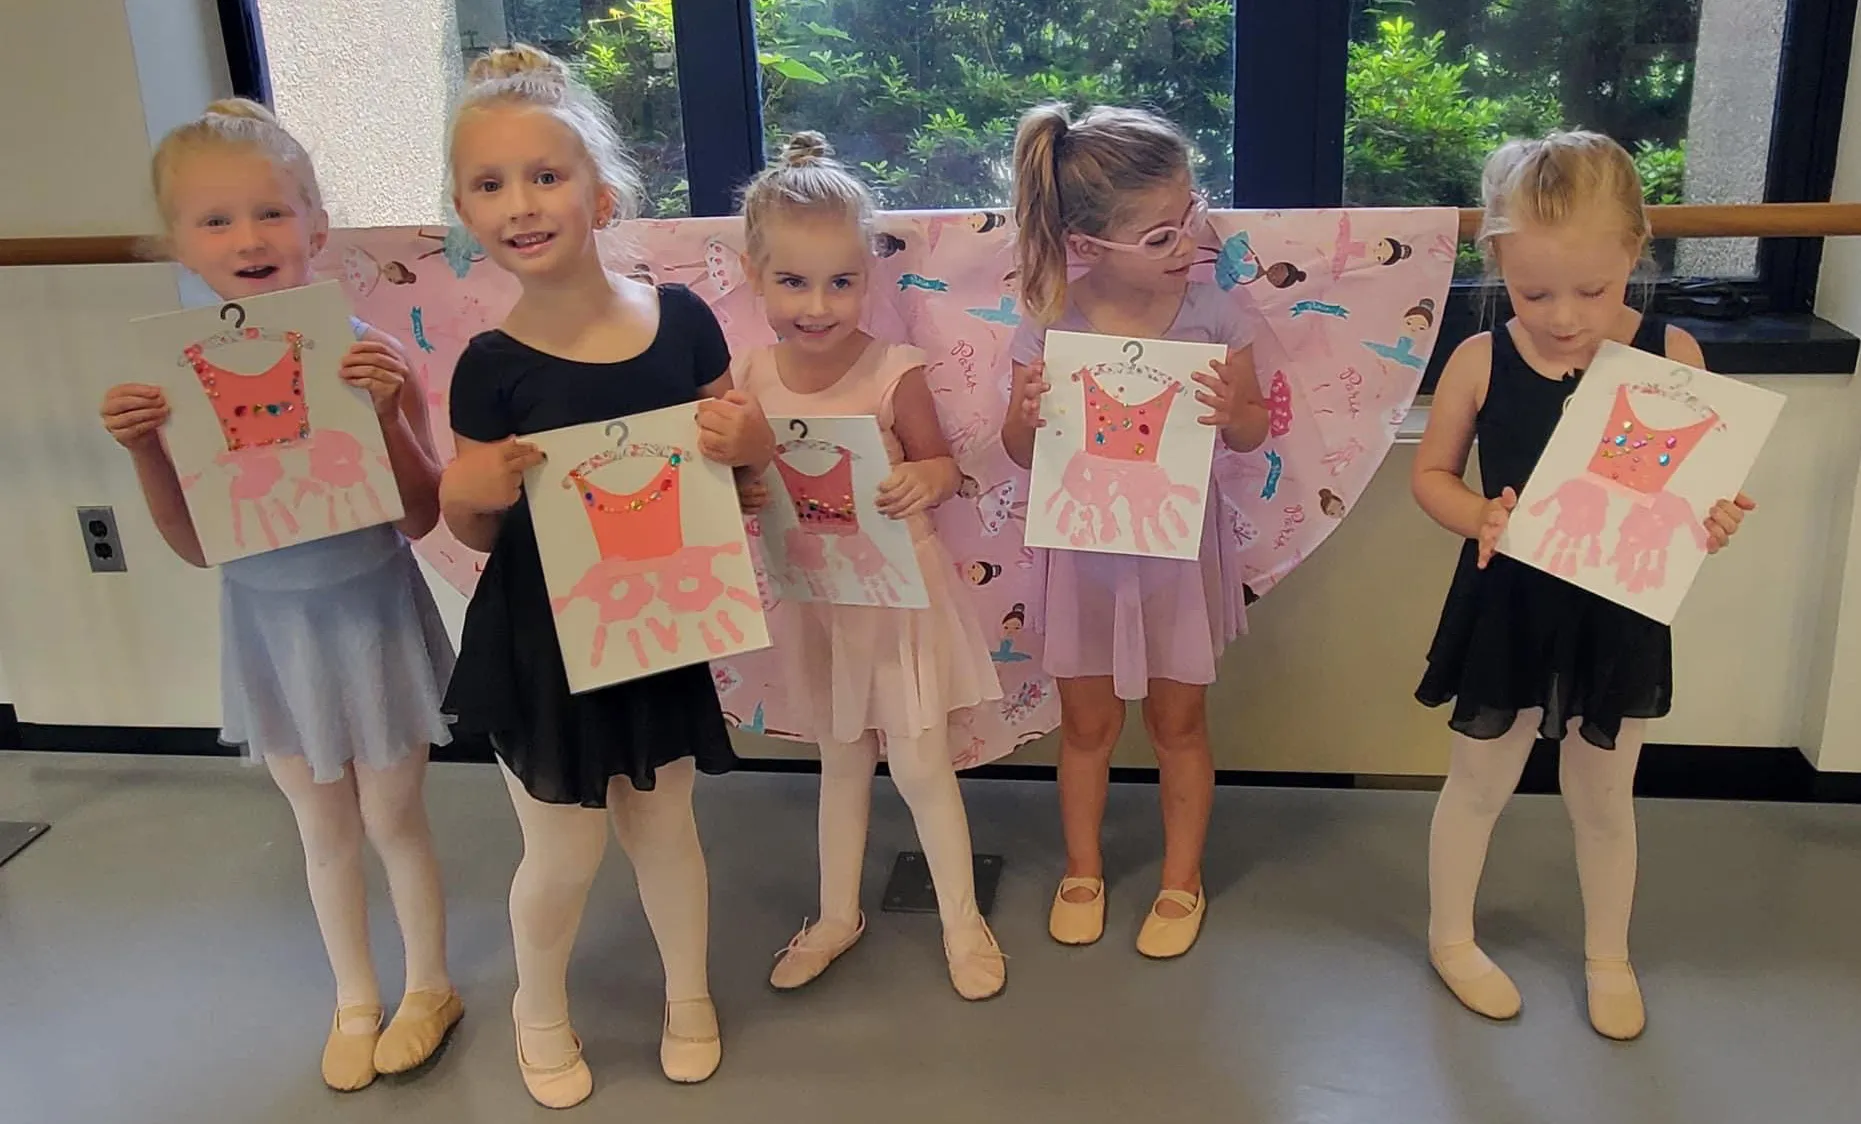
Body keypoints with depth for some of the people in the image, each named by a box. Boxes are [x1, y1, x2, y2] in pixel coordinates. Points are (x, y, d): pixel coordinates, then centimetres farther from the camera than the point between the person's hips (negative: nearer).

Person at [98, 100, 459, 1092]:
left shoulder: (366, 356, -17)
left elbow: (421, 518, -15)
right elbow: (196, 547, -2)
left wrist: (388, 410, -29)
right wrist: (146, 450, -17)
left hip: (369, 613, -3)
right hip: (269, 625, 3)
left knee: (391, 821, 14)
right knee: (323, 831, 20)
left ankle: (429, 989, 39)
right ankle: (353, 1001, 42)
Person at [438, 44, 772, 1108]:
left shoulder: (681, 320, -11)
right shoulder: (492, 368, -14)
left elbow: (736, 446, 3)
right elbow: (482, 532, -3)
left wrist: (752, 440, -19)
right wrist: (465, 497, -25)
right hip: (542, 642, -1)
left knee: (664, 827, 19)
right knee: (564, 853, 12)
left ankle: (689, 995, 44)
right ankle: (541, 1010, 42)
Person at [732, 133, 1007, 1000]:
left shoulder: (894, 373, -19)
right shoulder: (749, 381, -8)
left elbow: (939, 464, -7)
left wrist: (924, 482, -28)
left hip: (898, 591, -4)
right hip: (810, 597, 4)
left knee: (921, 766, 6)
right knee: (842, 760, 21)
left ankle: (962, 920, 28)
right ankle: (838, 916, 39)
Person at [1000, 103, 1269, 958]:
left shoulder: (1213, 314, -14)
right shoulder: (1048, 325, -14)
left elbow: (1254, 431, -3)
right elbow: (1021, 454, -5)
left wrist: (1230, 414, -26)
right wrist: (1028, 417, -28)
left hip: (1179, 550, 0)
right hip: (1085, 550, 0)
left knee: (1178, 721, 15)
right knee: (1087, 721, 16)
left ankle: (1182, 880, 37)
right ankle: (1082, 871, 40)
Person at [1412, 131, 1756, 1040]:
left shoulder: (1672, 356, -11)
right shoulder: (1479, 362, -13)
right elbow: (1431, 473, -2)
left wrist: (1715, 519, -23)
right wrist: (1480, 517, -21)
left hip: (1619, 613, 1)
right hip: (1507, 605, -1)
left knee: (1604, 797, 19)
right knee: (1480, 782, 17)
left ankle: (1608, 955, 43)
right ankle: (1451, 937, 40)